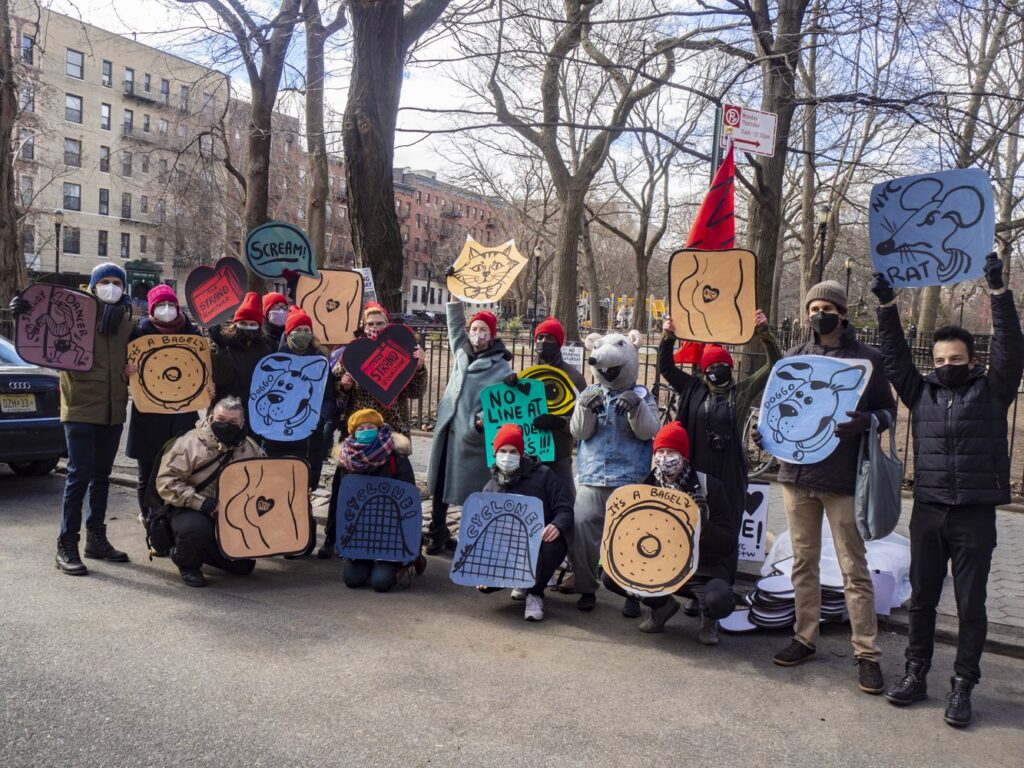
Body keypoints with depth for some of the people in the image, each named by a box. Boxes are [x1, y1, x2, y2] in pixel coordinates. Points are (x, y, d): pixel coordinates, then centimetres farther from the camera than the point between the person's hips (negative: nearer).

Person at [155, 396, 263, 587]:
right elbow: (167, 481, -17)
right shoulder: (191, 443, -12)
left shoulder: (250, 449, 3)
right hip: (190, 511, -5)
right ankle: (187, 563, -3)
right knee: (196, 528, -39)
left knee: (244, 566, 0)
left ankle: (203, 551, 27)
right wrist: (201, 503, -27)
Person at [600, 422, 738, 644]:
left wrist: (703, 524, -28)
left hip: (703, 568, -4)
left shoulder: (708, 486, -9)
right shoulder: (649, 485, 2)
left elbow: (729, 542, -11)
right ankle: (662, 605, 12)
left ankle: (708, 618, 5)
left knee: (719, 601, -35)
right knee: (611, 577, -15)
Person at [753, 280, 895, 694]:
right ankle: (805, 637, 25)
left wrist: (866, 421, -19)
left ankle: (867, 653, 8)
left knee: (854, 568, 0)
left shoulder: (868, 358, 0)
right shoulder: (794, 357, 9)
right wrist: (766, 431, -5)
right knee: (803, 562, 13)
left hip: (842, 478, -4)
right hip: (797, 473, 4)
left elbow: (889, 411, 3)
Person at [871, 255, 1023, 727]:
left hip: (975, 515, -3)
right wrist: (886, 305, -1)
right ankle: (916, 674, 22)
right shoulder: (922, 392, 9)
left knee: (971, 605, 3)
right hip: (928, 511, 3)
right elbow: (895, 355, 7)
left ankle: (962, 687, 12)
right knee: (922, 598, 11)